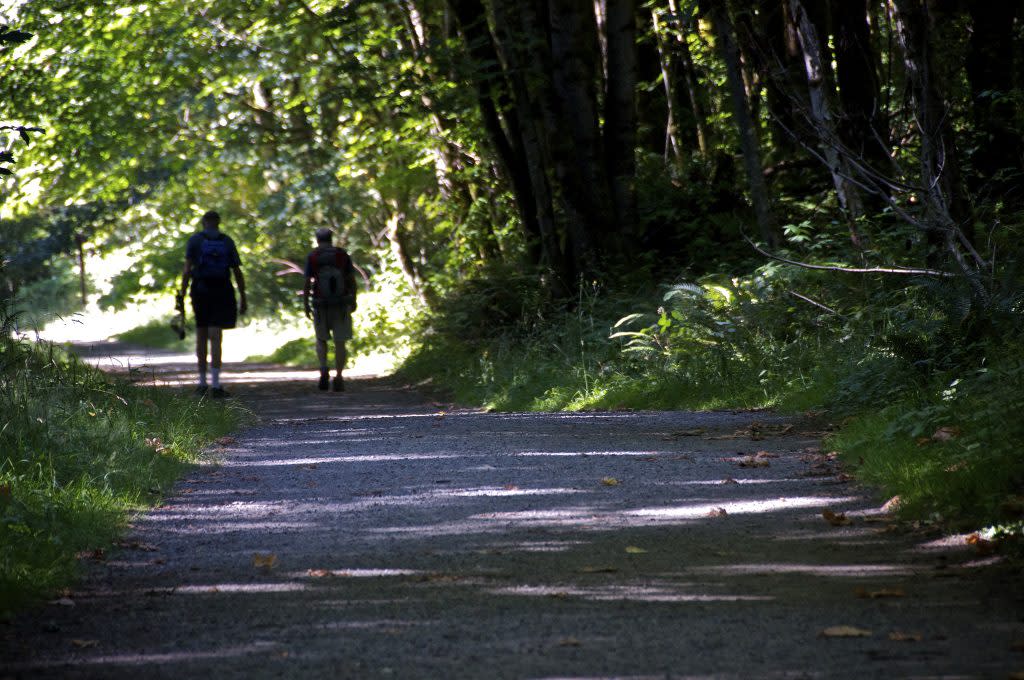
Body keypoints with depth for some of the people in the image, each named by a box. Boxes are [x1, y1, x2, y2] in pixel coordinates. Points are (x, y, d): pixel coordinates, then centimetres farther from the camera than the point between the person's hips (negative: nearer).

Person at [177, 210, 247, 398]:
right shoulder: (227, 242, 6)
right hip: (222, 291, 0)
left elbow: (187, 268, -7)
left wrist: (182, 293, -8)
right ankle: (215, 385, -17)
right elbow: (237, 272, 5)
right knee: (215, 337, -6)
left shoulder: (195, 240, 2)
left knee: (201, 336, 14)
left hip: (200, 291, 0)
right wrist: (243, 298, 11)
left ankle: (202, 383, 20)